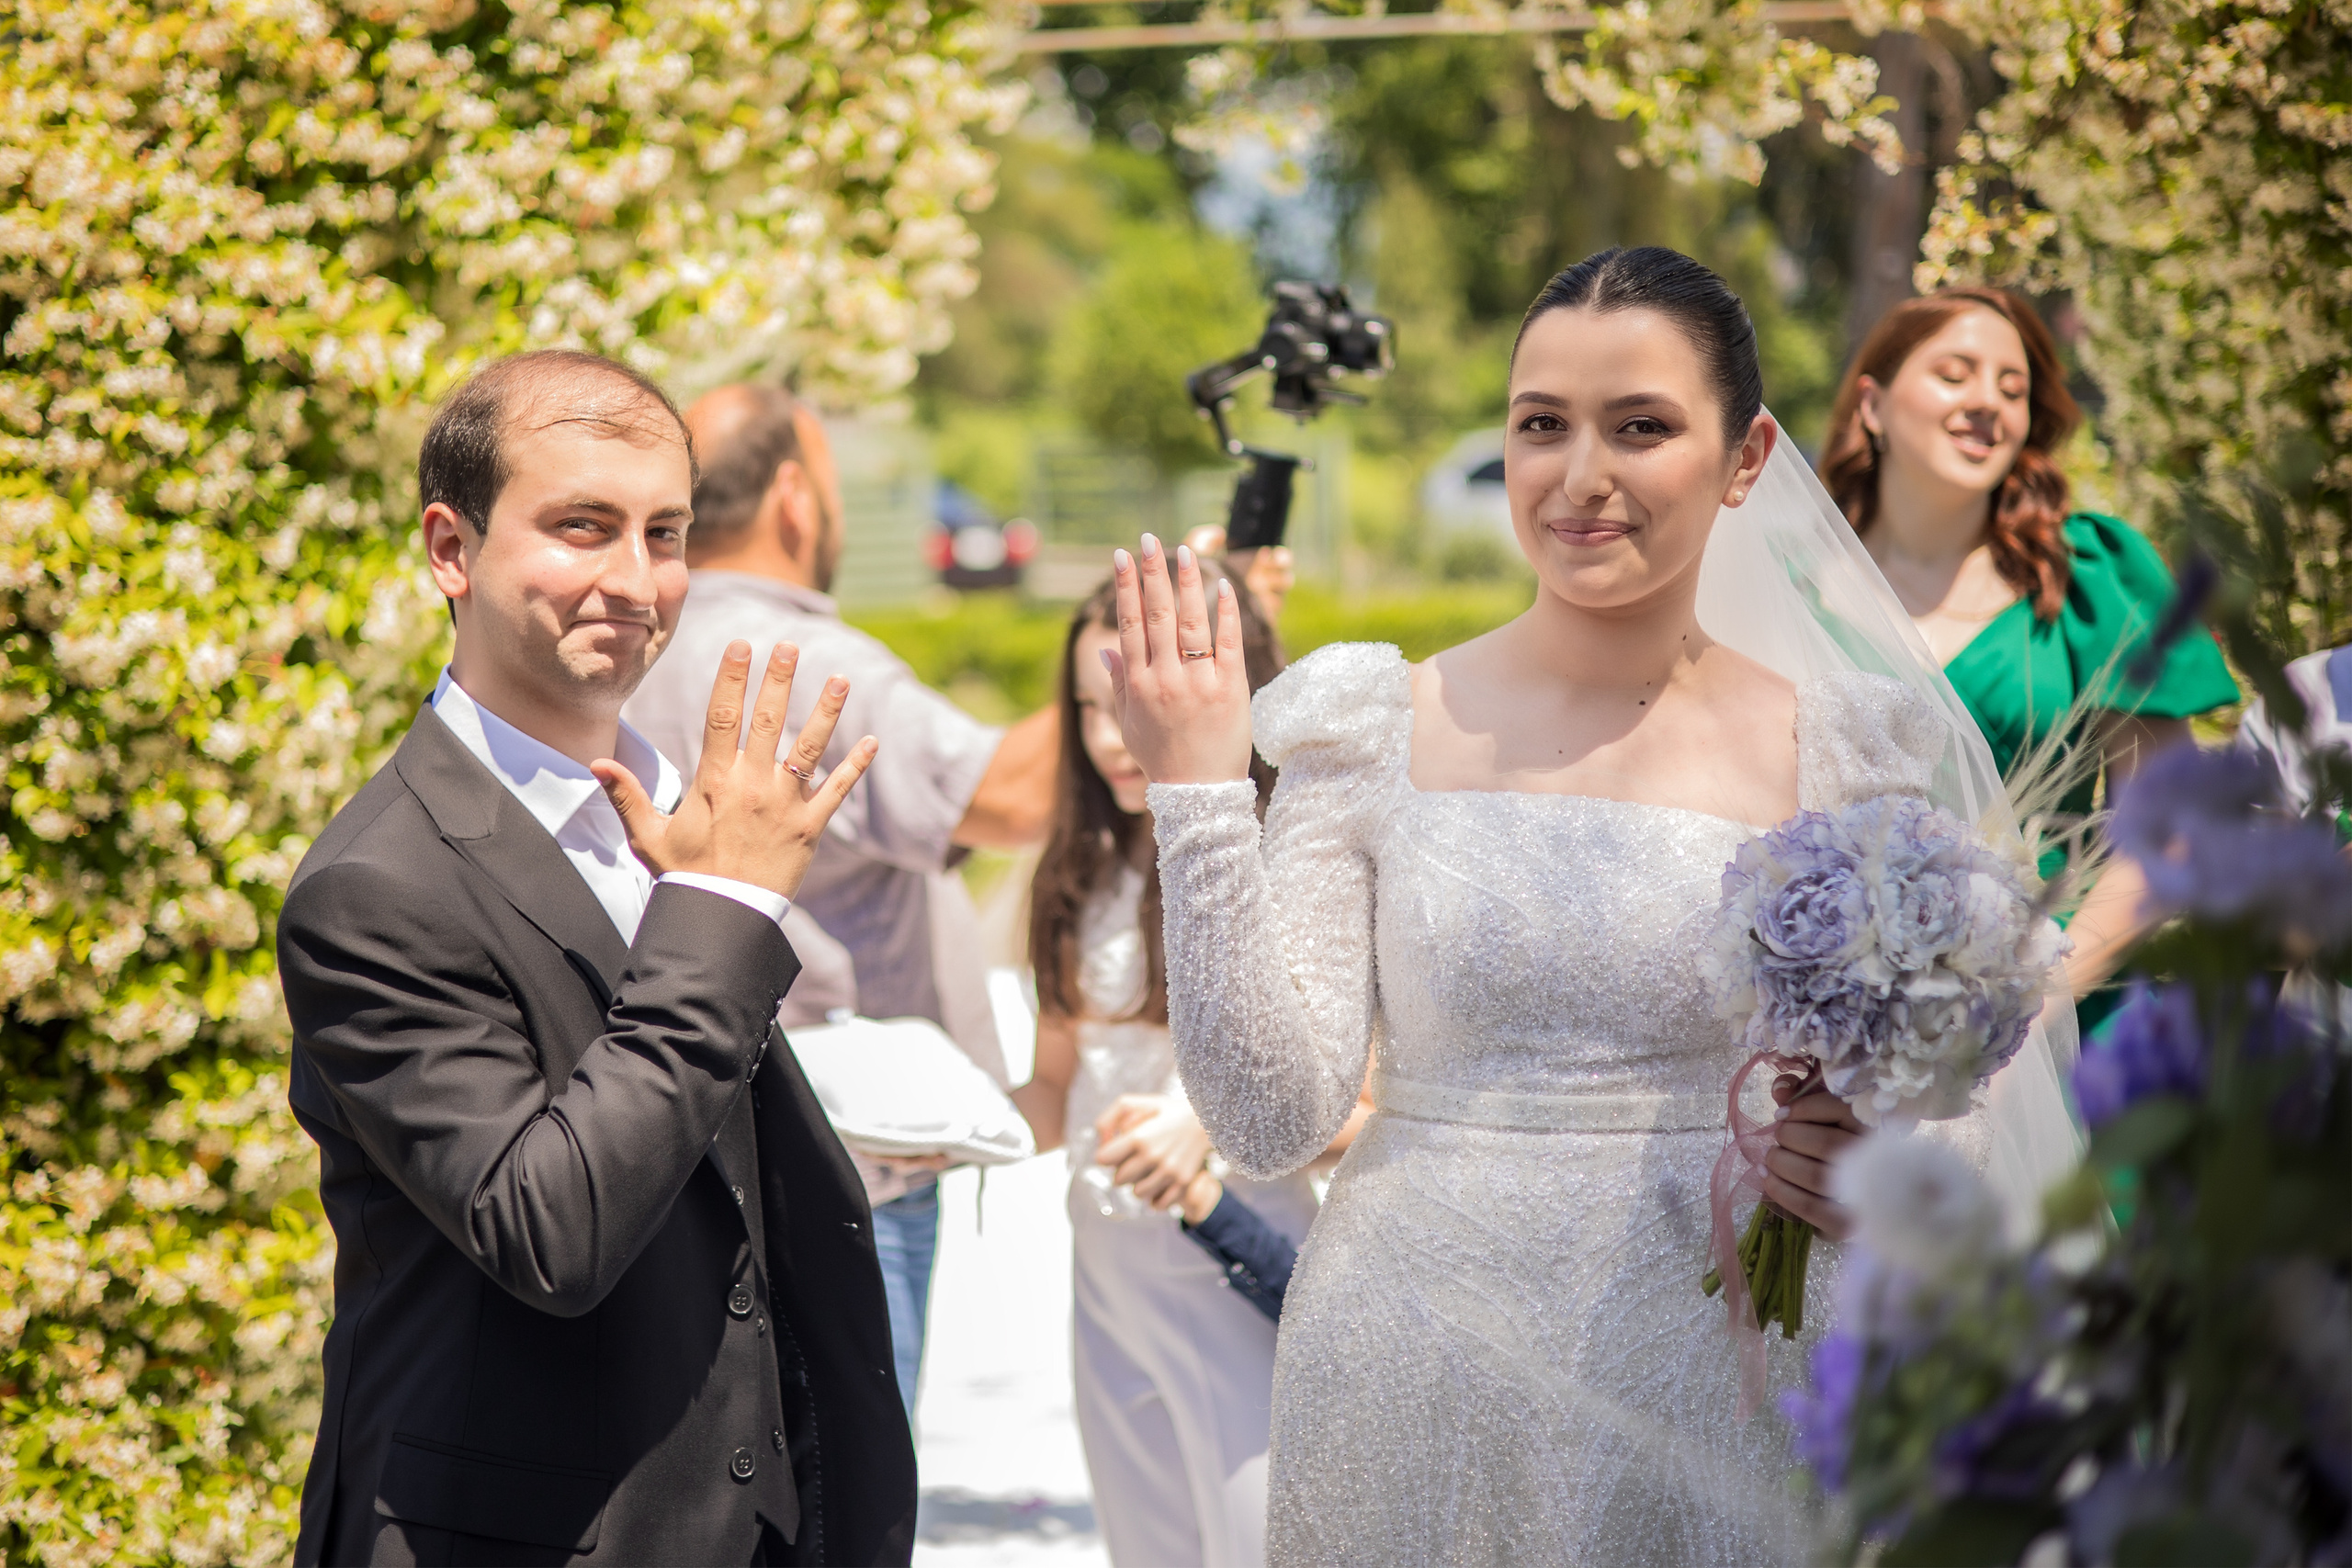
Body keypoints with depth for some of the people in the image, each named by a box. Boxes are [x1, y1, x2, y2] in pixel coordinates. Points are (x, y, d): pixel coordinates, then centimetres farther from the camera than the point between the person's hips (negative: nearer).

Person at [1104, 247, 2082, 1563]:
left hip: (1710, 1432, 0)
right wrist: (1201, 796, -11)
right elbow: (1273, 1117, -6)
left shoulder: (1851, 753, 0)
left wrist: (1884, 1183, -17)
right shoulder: (1378, 730, 0)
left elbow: (1966, 1121, 5)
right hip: (1414, 1406, 0)